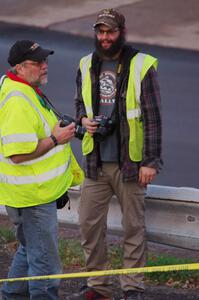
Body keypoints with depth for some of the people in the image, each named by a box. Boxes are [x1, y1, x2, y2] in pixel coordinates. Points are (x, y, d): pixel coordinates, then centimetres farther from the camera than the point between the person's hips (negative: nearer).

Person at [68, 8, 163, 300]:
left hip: (130, 163, -5)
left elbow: (152, 117, -8)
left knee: (133, 226, 4)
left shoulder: (141, 67, -9)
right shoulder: (87, 66, 6)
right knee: (90, 223, 7)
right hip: (96, 162, 5)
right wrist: (83, 119, -1)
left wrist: (150, 161, -12)